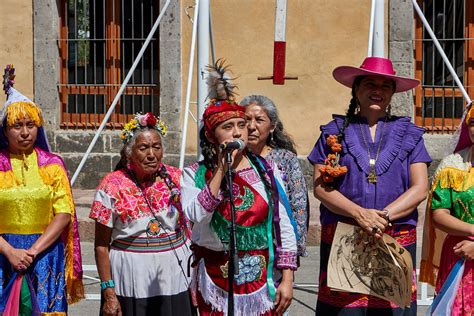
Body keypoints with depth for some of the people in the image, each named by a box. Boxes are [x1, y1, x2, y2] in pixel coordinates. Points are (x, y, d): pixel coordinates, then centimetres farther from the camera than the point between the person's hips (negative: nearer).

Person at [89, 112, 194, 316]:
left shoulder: (176, 179, 1)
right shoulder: (112, 186, -6)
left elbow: (189, 229, 9)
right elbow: (102, 245, -3)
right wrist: (108, 292, -8)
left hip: (175, 279, 2)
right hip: (131, 283, -2)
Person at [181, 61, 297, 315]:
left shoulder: (267, 171, 2)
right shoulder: (195, 175, -2)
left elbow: (284, 228, 2)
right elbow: (195, 217, -20)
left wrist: (287, 279, -2)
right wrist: (220, 171, -18)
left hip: (263, 284, 1)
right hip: (216, 285, -1)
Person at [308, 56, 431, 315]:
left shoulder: (408, 134, 11)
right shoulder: (335, 132, 9)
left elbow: (420, 188, 3)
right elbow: (319, 187, 0)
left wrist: (384, 216, -13)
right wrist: (359, 213, -14)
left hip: (397, 242, 1)